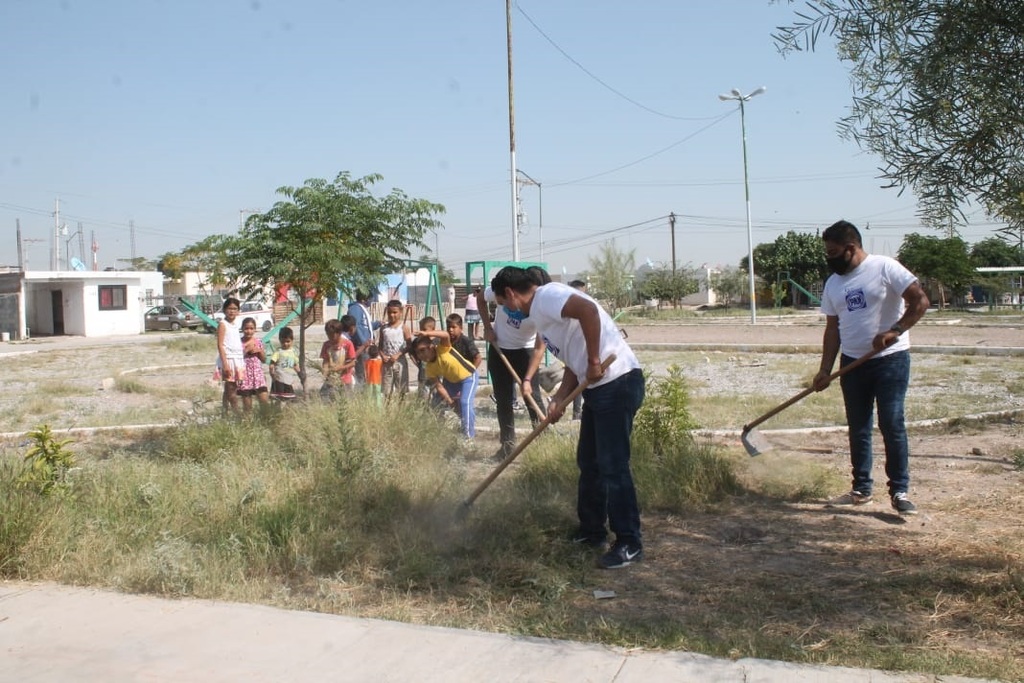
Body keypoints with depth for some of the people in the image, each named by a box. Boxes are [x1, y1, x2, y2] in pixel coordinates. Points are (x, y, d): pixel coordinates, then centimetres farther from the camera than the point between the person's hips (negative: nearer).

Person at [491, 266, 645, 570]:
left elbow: (587, 309, -30)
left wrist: (594, 362, -23)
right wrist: (558, 400, 8)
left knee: (613, 465, -6)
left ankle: (629, 544, 4)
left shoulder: (546, 295, -10)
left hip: (617, 382, -11)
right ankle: (592, 530, 30)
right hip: (599, 386, 11)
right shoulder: (540, 312, 20)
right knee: (589, 462, 18)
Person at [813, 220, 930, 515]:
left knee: (892, 425, -7)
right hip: (852, 363, 6)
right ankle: (861, 489, 19)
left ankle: (900, 491, 2)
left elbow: (920, 301, -13)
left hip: (890, 360, -6)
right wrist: (825, 369, 4)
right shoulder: (833, 283, 10)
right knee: (858, 430, 9)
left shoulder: (884, 268, -8)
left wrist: (894, 331, -25)